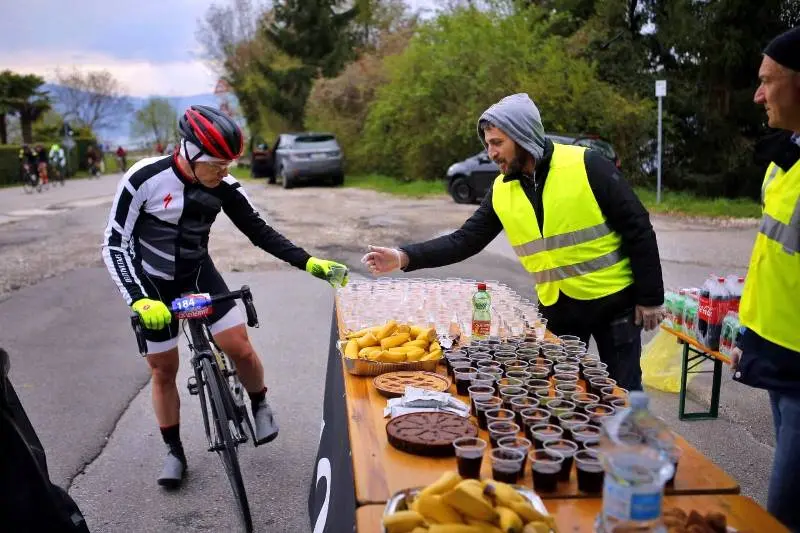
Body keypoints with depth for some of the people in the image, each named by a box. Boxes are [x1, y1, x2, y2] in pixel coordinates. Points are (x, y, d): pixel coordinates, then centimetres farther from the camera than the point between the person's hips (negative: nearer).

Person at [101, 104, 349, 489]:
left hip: (198, 274, 2)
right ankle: (174, 451, 27)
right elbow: (114, 244, -21)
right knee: (163, 370, 7)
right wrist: (139, 299, -33)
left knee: (241, 349, -9)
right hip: (152, 284, -2)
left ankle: (260, 405, 22)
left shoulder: (223, 187, -15)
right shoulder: (144, 178, -25)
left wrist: (307, 262, -17)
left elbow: (259, 231, -8)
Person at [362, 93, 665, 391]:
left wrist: (649, 298, -10)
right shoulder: (502, 191, -2)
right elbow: (466, 240, -2)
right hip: (558, 310, 4)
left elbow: (637, 229, -12)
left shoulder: (585, 166, -16)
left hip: (614, 302, -4)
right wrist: (405, 257, -14)